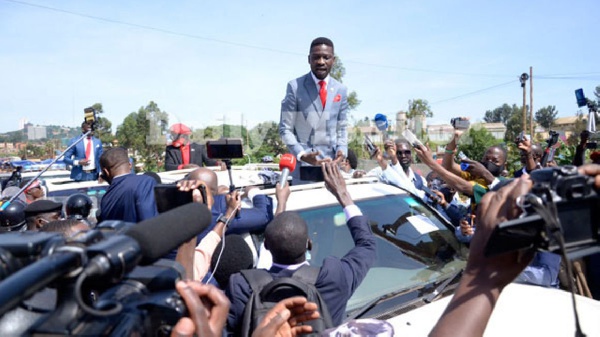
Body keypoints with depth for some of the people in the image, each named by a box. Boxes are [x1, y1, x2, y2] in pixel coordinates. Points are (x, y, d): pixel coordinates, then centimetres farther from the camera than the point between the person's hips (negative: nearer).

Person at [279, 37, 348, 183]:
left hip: (331, 163, 4)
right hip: (304, 164, -3)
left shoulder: (341, 90, 6)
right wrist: (302, 155, -19)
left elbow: (342, 128, 12)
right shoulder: (295, 87, -6)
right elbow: (285, 129, -6)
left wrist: (341, 150, -6)